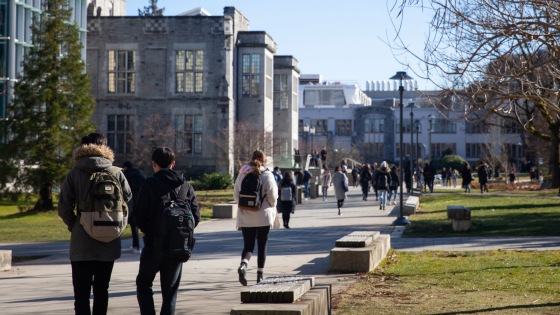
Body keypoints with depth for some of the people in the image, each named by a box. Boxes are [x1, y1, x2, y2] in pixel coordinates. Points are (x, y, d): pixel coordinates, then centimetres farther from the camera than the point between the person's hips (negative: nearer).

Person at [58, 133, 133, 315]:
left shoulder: (74, 174, -3)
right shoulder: (117, 173, 1)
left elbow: (64, 208, -8)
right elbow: (129, 206, -1)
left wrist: (74, 227, 8)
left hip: (82, 245, -2)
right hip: (109, 244, 2)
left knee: (81, 293, 1)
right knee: (101, 290, 15)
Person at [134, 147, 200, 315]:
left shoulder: (149, 184, -7)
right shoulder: (187, 187, 4)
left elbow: (139, 215, -11)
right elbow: (196, 217, 1)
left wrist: (149, 232, 5)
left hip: (154, 245, -3)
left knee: (143, 284, 13)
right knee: (170, 291, 11)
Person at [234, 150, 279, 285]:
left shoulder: (242, 174, 4)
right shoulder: (267, 175, -6)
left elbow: (236, 194, 5)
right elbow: (272, 195, -10)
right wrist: (272, 208, 9)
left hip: (245, 215, 2)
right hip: (263, 216, -2)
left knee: (248, 245, 6)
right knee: (262, 245, 11)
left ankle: (243, 264, -24)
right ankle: (260, 274, 12)